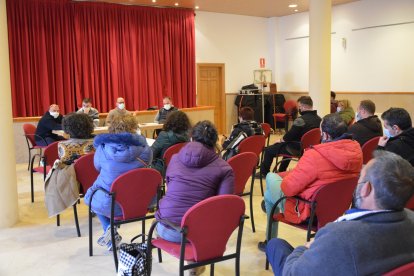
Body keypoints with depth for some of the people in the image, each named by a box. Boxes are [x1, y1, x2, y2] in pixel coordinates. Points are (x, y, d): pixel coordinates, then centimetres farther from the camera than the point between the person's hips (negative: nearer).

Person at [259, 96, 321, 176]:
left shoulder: (301, 119, -24)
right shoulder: (319, 119, 2)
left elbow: (289, 136, -19)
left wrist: (281, 140, 3)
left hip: (297, 149, -9)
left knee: (268, 150, 5)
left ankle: (264, 172, 24)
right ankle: (281, 172, 43)